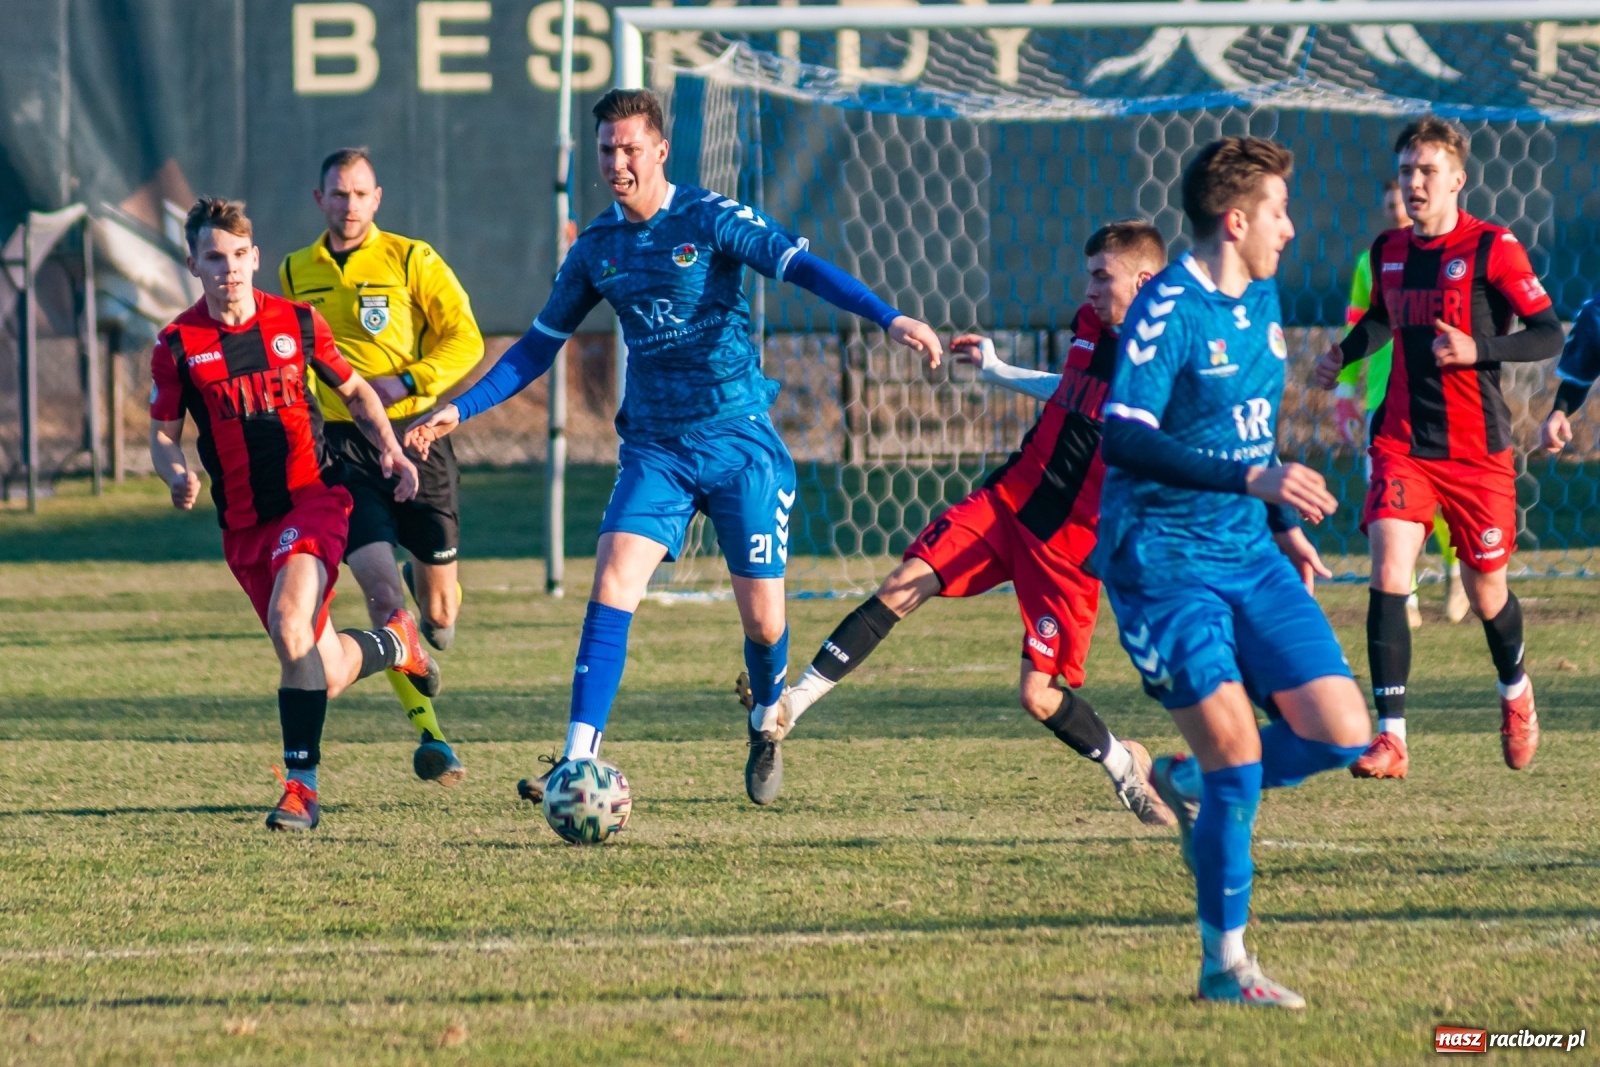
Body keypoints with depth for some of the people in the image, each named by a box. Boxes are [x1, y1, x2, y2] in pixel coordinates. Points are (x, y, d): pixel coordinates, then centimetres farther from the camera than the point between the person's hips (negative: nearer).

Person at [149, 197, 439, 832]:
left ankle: (302, 785, -22)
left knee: (290, 626, -29)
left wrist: (388, 447, 2)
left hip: (313, 499, -2)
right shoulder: (177, 346, -1)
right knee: (325, 673, 6)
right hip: (243, 524, 2)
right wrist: (177, 476, -16)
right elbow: (163, 435, 6)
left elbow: (354, 391, 16)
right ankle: (395, 643, 43)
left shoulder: (297, 323, 1)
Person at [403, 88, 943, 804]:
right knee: (611, 589, -16)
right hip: (654, 448, 3)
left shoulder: (710, 219, -7)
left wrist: (889, 319, -31)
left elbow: (803, 268, -17)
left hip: (740, 442, -3)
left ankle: (766, 725, 32)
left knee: (762, 618, 1)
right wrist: (458, 410, 12)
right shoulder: (595, 248, 7)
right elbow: (540, 344, 18)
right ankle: (579, 759, -19)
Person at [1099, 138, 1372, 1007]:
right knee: (1237, 754, -13)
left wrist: (1286, 528, 21)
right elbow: (1122, 439, -24)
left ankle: (1187, 782, 24)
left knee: (1341, 734, -2)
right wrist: (1253, 479, -27)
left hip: (1250, 554, 8)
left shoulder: (1261, 299, 12)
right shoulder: (1168, 309, -15)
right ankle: (1224, 965, 2)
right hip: (1164, 564, -8)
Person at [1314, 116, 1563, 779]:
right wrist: (1342, 355, 10)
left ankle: (1516, 692, 43)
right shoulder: (1388, 251, 7)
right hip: (1403, 442, 3)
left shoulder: (1491, 249, -9)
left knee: (1486, 590, 9)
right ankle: (1391, 738, -18)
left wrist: (1478, 350, -23)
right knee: (1387, 572, -16)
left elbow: (1549, 335, -10)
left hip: (1478, 448, -3)